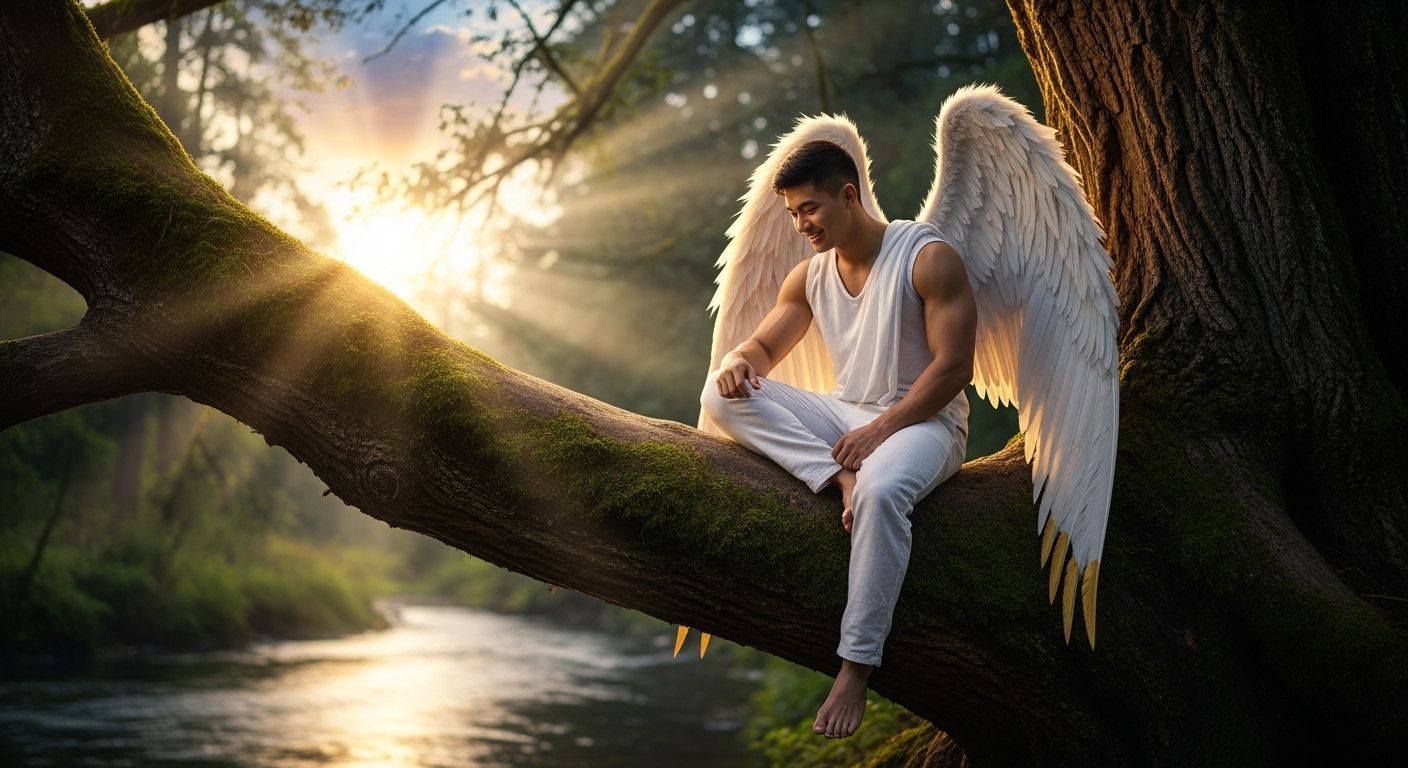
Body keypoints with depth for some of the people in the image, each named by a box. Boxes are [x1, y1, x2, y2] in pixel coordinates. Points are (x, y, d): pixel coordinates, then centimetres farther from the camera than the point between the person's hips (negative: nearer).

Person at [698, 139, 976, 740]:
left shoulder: (928, 258, -13)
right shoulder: (810, 274, 6)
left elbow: (954, 365, -16)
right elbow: (764, 346, 13)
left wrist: (880, 430, -24)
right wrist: (740, 362, -13)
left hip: (924, 420, -6)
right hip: (845, 415, 6)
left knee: (881, 488, -42)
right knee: (721, 393, -13)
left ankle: (856, 668, -37)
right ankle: (840, 477, -28)